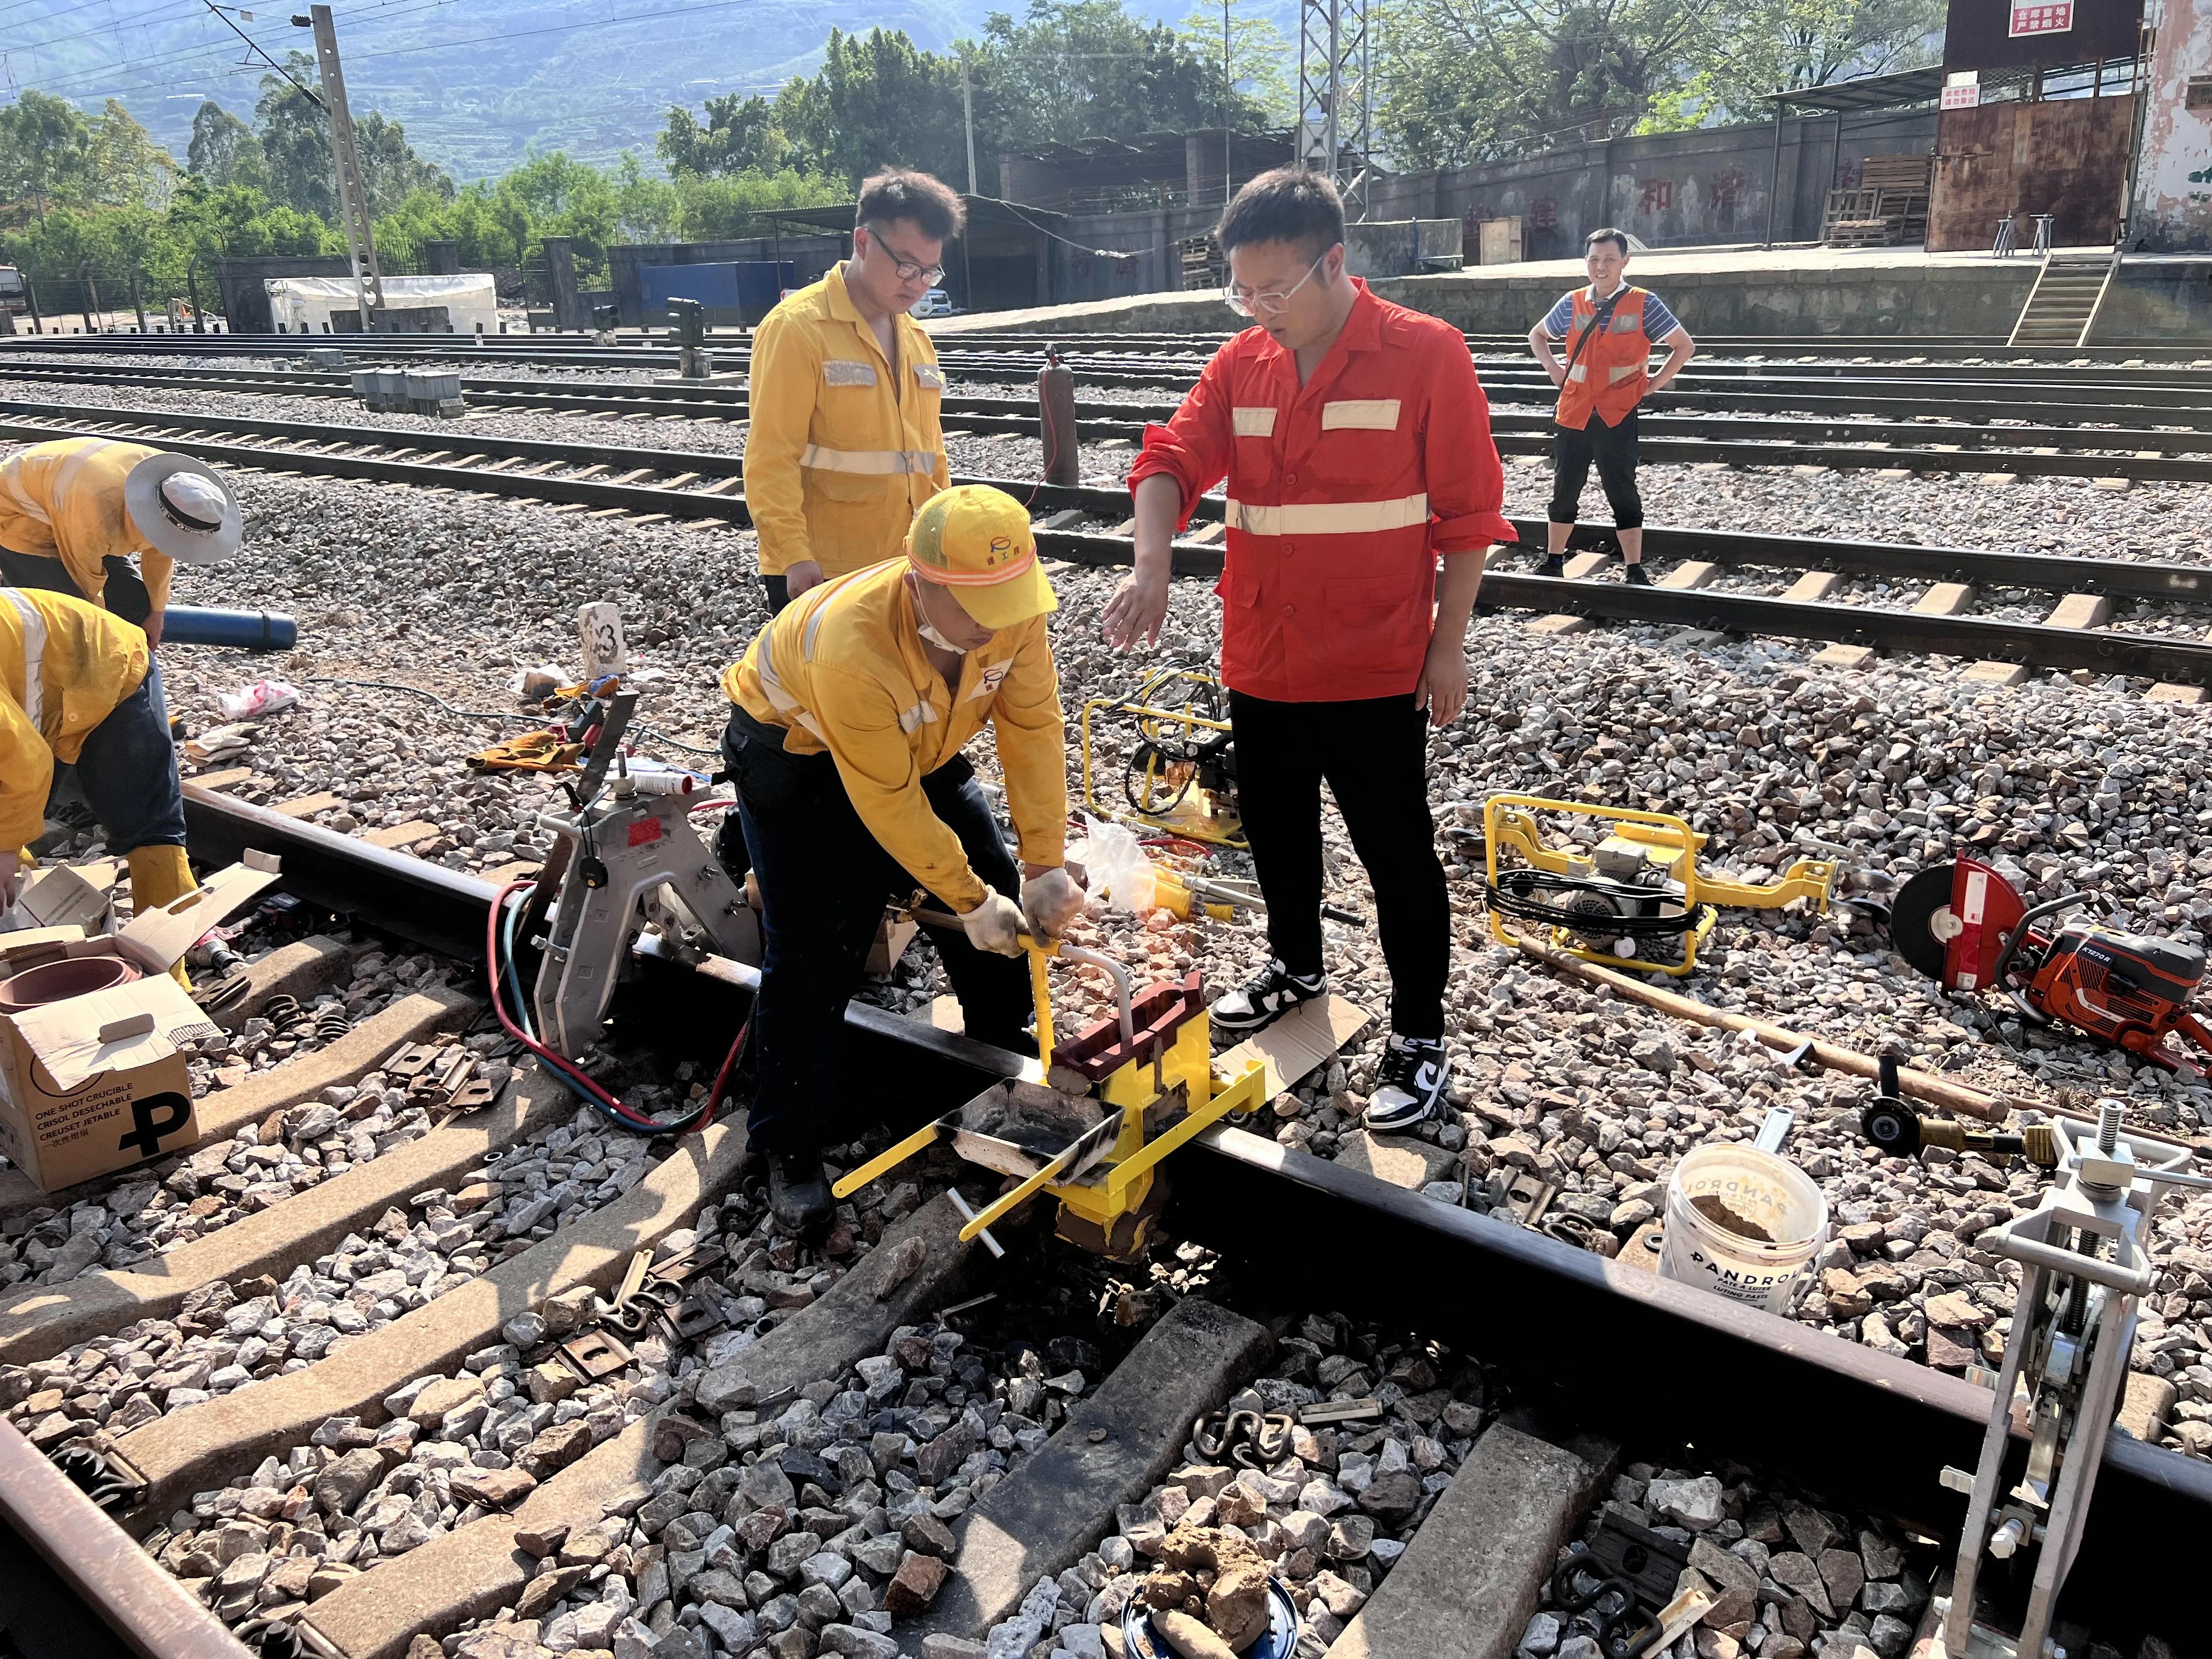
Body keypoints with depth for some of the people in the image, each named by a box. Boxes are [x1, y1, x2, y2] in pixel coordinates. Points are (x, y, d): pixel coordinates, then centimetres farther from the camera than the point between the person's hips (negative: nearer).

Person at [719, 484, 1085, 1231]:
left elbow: (1033, 728, -20)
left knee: (997, 885, 3)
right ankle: (786, 1140, 6)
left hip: (924, 746, 6)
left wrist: (1045, 863, -24)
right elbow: (886, 802, -33)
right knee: (812, 951, -10)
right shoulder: (852, 645, -42)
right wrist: (968, 900, -25)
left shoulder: (1012, 609, -27)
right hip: (794, 752, -5)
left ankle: (1004, 1038, 29)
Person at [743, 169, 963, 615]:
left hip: (905, 570, 7)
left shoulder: (915, 337, 14)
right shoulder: (796, 328, -9)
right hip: (818, 573, -7)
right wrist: (794, 556, -22)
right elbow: (772, 458, -15)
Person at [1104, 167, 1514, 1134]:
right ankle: (1297, 966, 45)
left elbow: (1467, 512, -9)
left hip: (1375, 668, -5)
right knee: (1275, 831, 21)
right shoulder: (1242, 364, 4)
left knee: (1397, 857, 4)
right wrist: (1151, 563, -23)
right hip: (1260, 659, 6)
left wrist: (1448, 644, -9)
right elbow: (1173, 459, -4)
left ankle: (1420, 1036, 19)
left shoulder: (1425, 355, -10)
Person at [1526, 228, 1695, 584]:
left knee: (1622, 494, -1)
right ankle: (1553, 564, 24)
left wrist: (1653, 383, -4)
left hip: (1617, 416, -3)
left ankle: (1636, 572, 6)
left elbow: (1685, 347, 2)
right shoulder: (1572, 304, 5)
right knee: (1564, 491, 11)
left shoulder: (1644, 304, -4)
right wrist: (1554, 370, 8)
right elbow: (1537, 335, 22)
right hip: (1572, 413, 3)